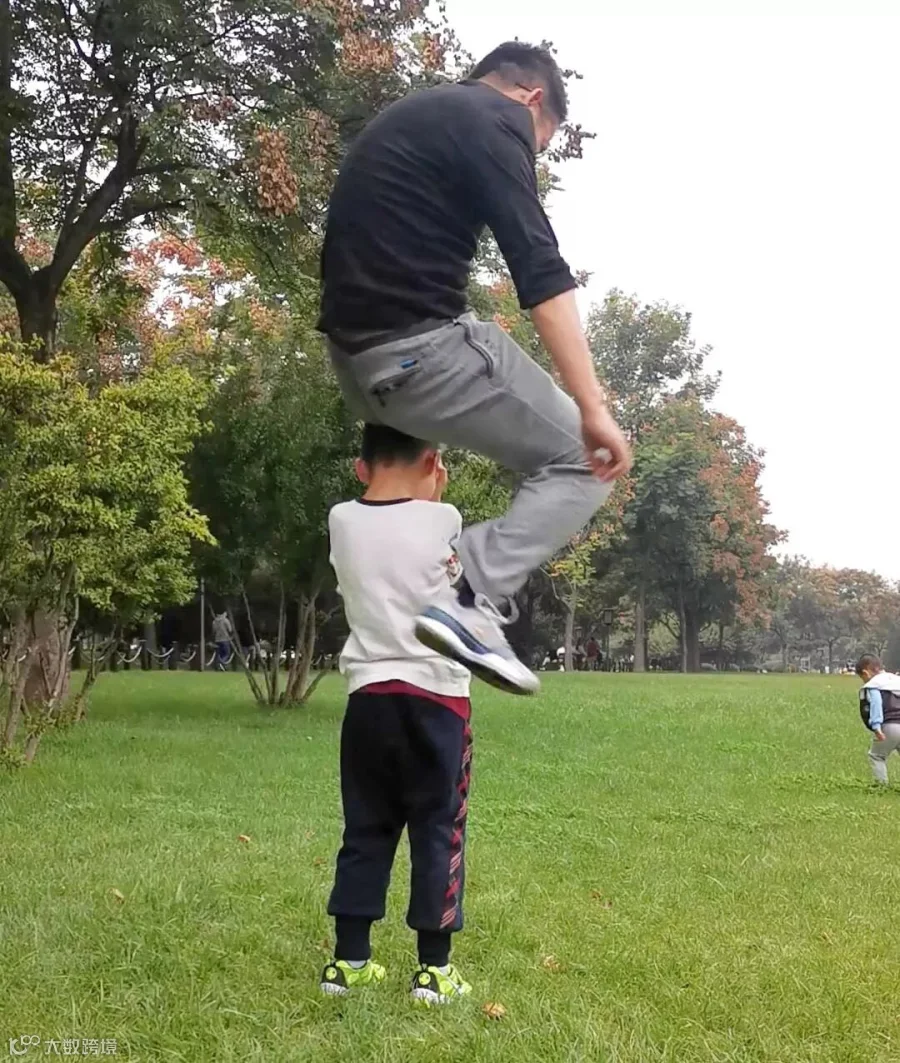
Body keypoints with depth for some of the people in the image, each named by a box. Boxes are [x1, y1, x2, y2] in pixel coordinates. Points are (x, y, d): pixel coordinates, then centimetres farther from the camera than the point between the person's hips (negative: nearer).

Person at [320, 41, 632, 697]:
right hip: (420, 346, -9)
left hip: (354, 353, 9)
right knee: (582, 462, 2)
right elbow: (540, 268, -16)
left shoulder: (406, 118, 25)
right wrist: (593, 407, -20)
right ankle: (474, 601, -15)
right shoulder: (496, 118, -3)